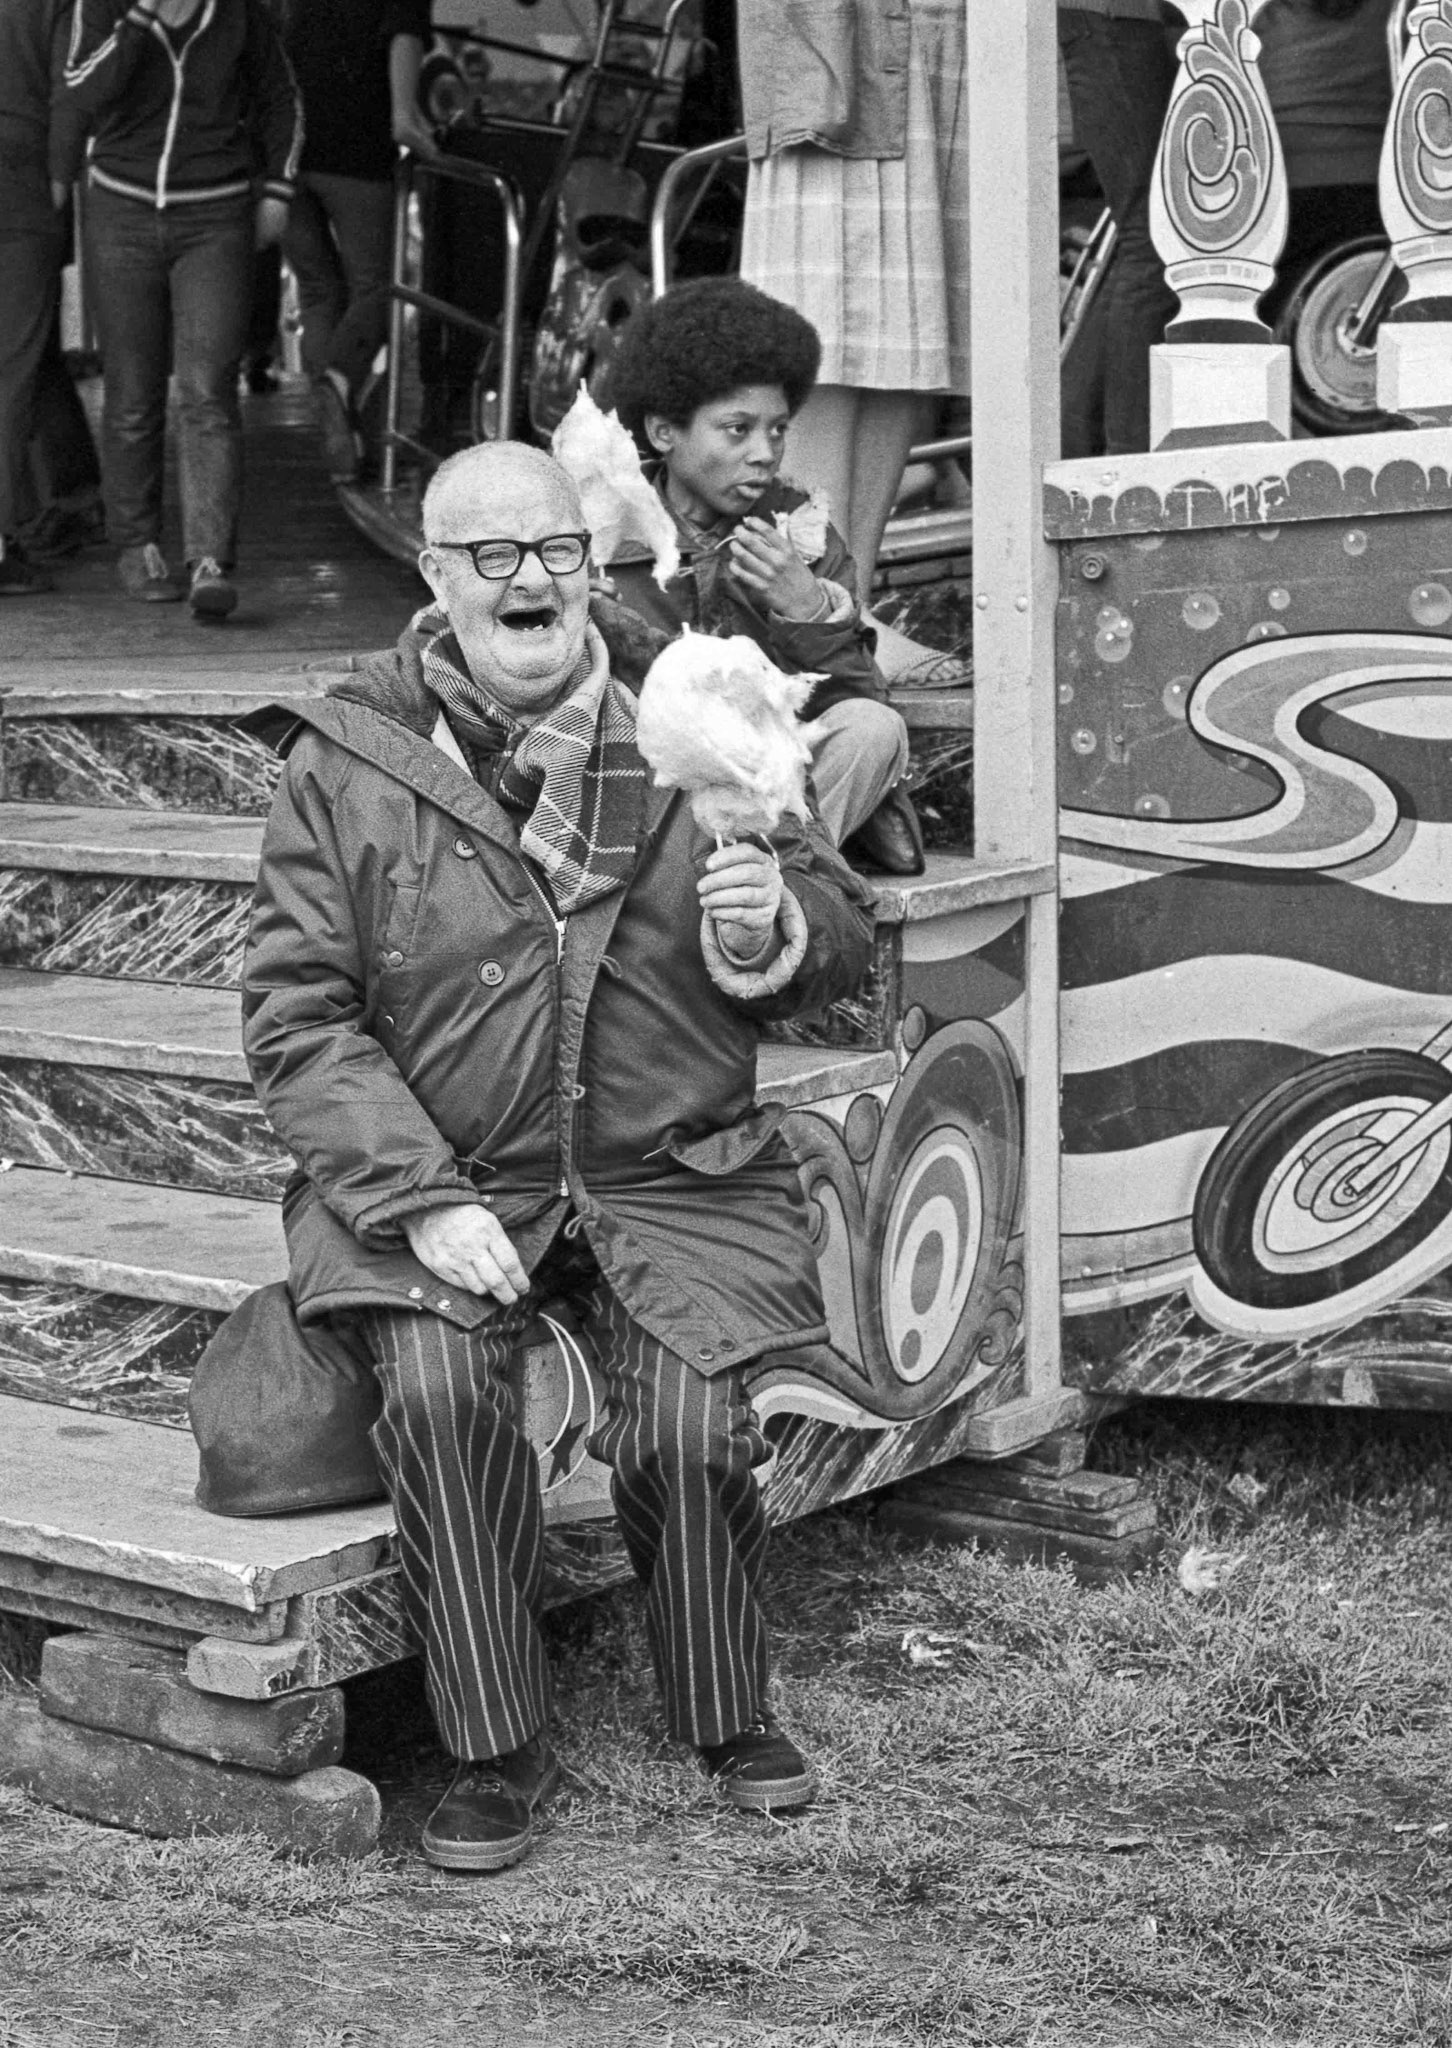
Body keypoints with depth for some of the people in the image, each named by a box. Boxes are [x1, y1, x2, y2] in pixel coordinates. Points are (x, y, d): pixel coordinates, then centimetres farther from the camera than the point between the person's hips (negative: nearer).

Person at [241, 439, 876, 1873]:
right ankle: (496, 1751, -6)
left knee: (693, 1429, -19)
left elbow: (843, 947, 11)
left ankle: (727, 1715, 11)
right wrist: (422, 1201, -16)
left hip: (674, 1178, 1)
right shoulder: (347, 763, 0)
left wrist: (772, 927, -15)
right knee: (435, 1393, -26)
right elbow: (297, 1016, -4)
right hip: (441, 1178, -1)